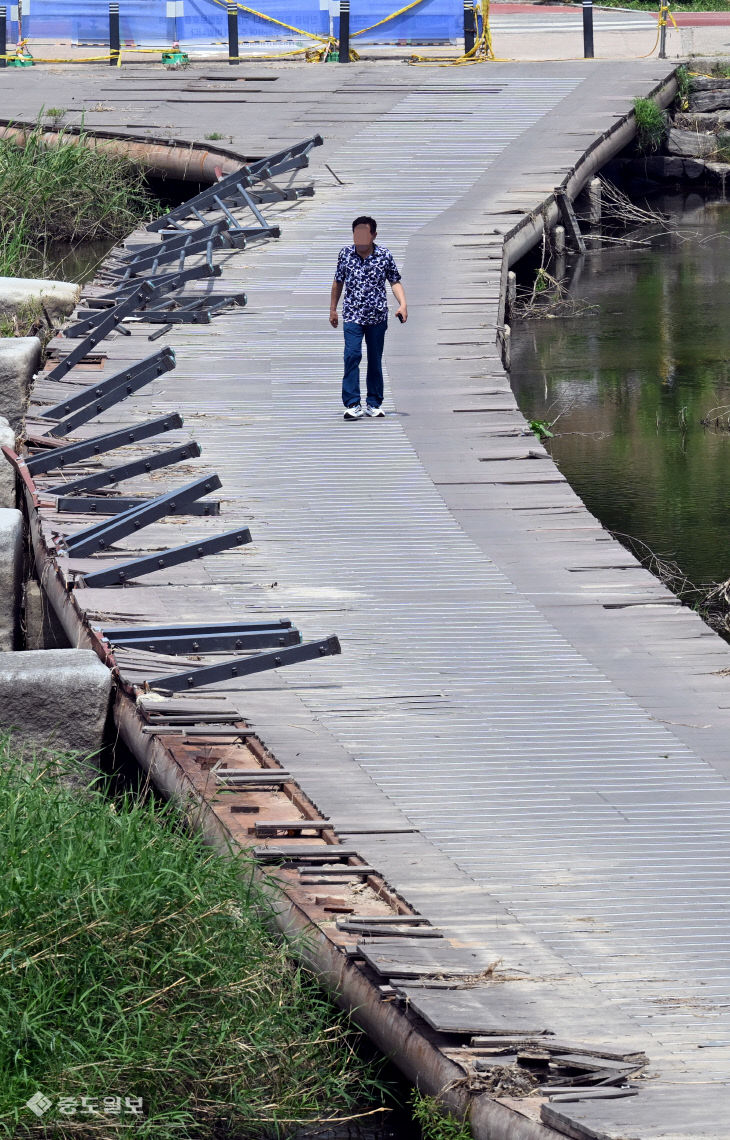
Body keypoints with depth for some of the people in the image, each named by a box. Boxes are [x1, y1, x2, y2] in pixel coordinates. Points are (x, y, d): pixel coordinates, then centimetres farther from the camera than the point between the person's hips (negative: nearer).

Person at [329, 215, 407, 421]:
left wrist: (402, 304, -9)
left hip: (377, 316, 1)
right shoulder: (346, 254, 1)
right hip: (352, 315, -1)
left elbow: (395, 282, 5)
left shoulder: (384, 255, -1)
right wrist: (333, 309, 15)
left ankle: (373, 404, 20)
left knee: (375, 360, 9)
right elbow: (338, 281, 12)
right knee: (352, 355, -15)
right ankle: (352, 404, -15)